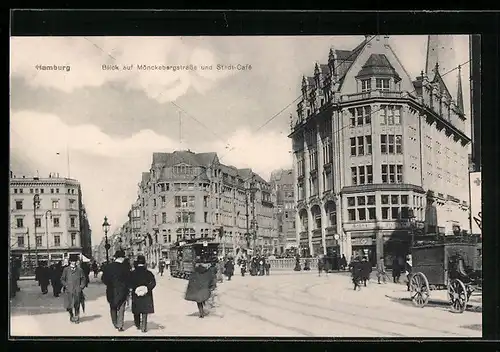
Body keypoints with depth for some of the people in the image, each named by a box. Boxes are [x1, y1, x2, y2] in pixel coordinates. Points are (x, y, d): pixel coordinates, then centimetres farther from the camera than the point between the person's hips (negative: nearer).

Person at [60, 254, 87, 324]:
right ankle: (71, 316, 25)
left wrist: (81, 287, -1)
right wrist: (66, 285, -4)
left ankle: (76, 318, 16)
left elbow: (84, 280, 11)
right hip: (68, 291, 0)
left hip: (77, 291, 0)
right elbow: (62, 279, 9)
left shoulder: (80, 270, 5)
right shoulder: (66, 270, 5)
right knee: (69, 305, 1)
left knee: (77, 306, 2)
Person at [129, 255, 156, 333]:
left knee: (136, 312, 18)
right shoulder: (148, 273, -6)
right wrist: (147, 288, -6)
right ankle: (143, 327, -4)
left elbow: (130, 284, -7)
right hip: (146, 295, -1)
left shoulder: (132, 273, -3)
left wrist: (135, 289, 2)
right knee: (144, 312, 3)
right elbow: (153, 283, -12)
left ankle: (138, 325, 29)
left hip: (136, 295, 1)